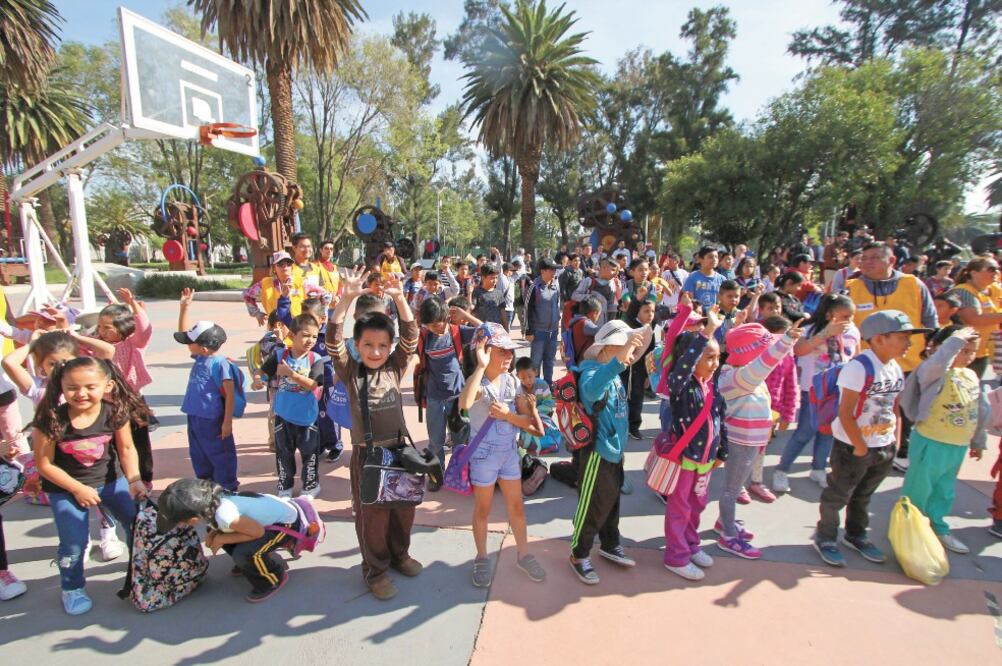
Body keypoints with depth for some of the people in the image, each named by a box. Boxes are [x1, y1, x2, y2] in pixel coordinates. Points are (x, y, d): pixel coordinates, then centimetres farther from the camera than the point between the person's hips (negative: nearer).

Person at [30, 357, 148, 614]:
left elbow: (126, 449, -7)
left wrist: (134, 480, -18)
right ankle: (72, 588, 30)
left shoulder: (116, 413, -19)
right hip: (65, 488, -2)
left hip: (110, 480, 2)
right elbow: (44, 464, -15)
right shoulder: (51, 420, -24)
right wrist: (78, 489, -15)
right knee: (74, 544, 0)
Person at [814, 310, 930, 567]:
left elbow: (895, 409, 13)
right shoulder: (859, 367, -22)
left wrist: (895, 441, 9)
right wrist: (860, 447, -17)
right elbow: (845, 413, -22)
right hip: (852, 447, -7)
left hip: (883, 447, 8)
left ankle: (856, 535, 41)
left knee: (863, 496, 23)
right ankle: (825, 538, 24)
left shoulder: (896, 368, 4)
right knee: (837, 496, 7)